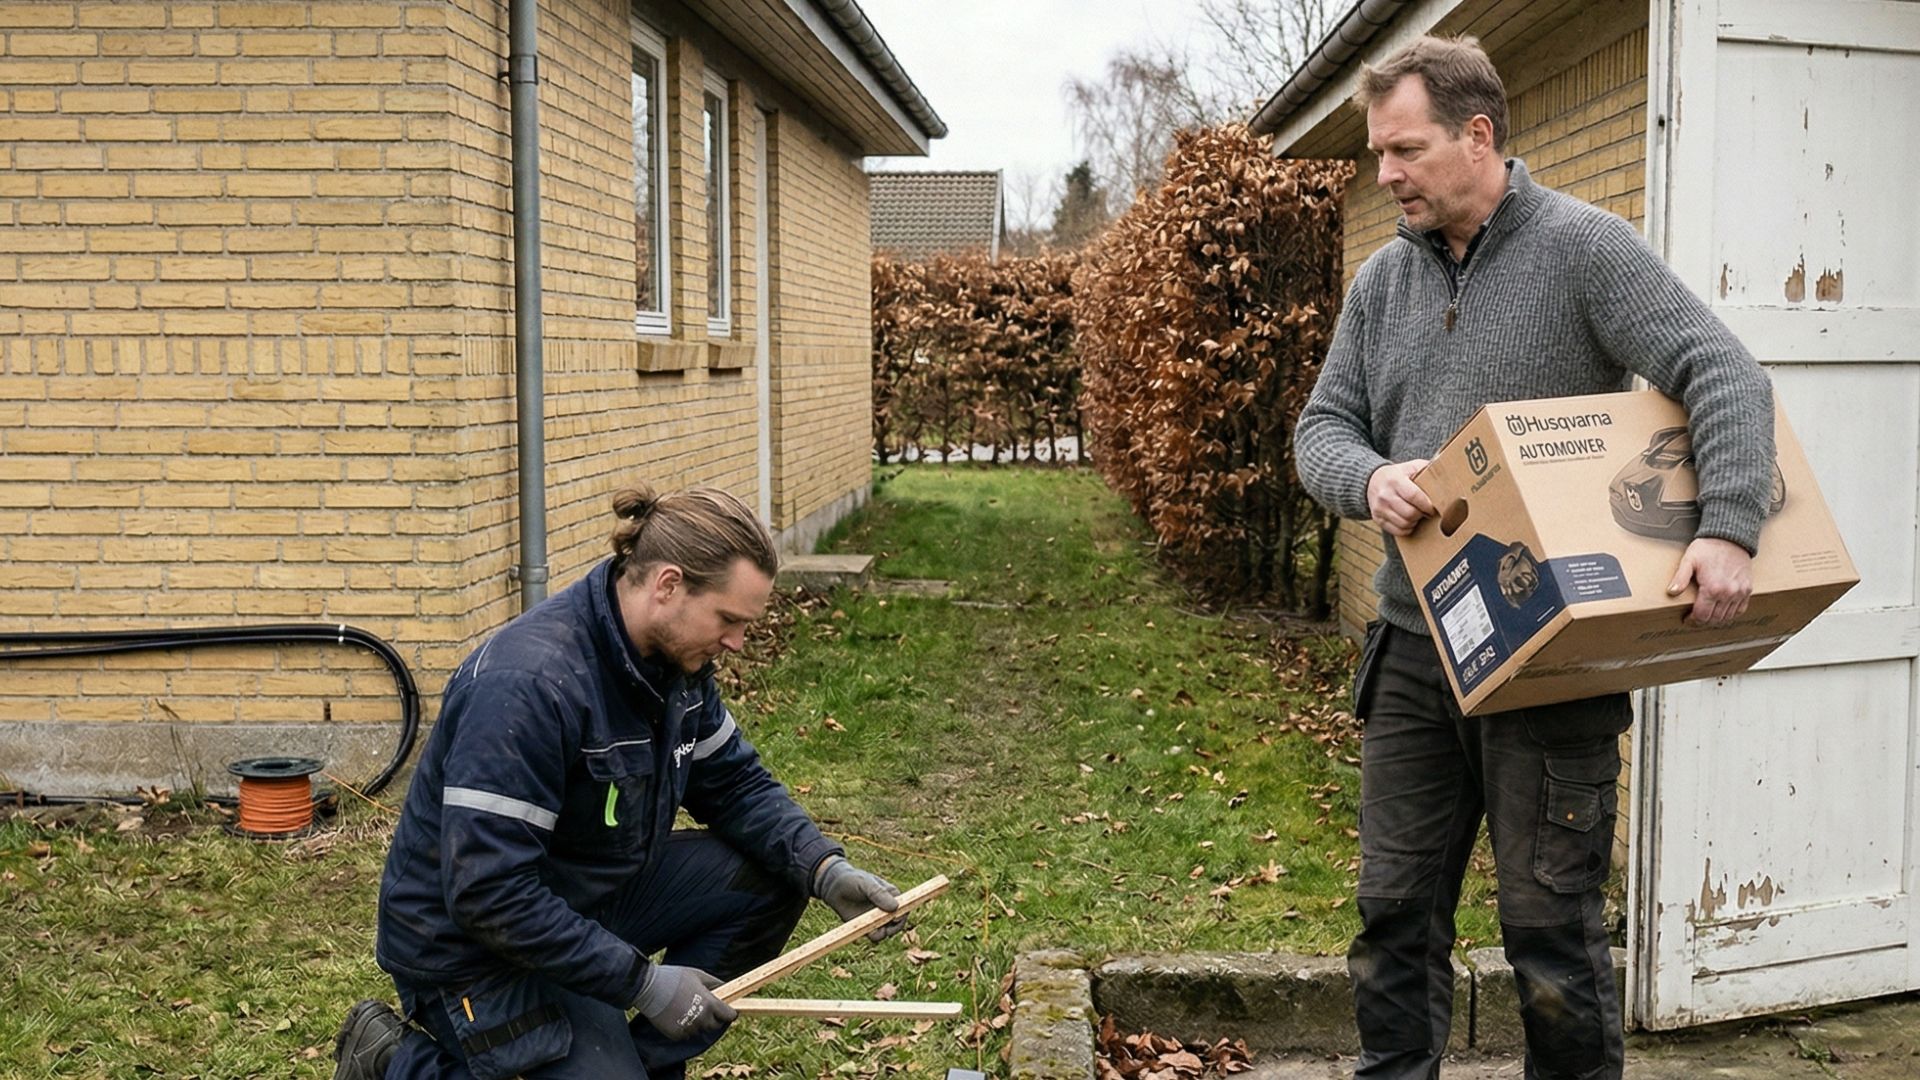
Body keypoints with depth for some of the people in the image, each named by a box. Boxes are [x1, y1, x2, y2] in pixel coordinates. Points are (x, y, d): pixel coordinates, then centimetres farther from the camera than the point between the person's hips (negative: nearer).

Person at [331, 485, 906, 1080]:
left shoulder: (676, 652, -6)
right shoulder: (528, 683, -32)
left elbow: (734, 782, 6)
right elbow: (488, 895, -32)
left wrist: (825, 868, -12)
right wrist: (644, 982, -27)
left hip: (590, 895, 8)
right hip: (474, 939, -8)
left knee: (772, 878, -5)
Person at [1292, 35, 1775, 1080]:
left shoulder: (1581, 247, -8)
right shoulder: (1384, 279, 9)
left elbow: (1725, 377, -14)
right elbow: (1323, 425, 8)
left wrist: (1727, 528, -29)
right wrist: (1370, 479, -16)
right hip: (1413, 643, 6)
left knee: (1549, 921, 4)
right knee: (1396, 909, 13)